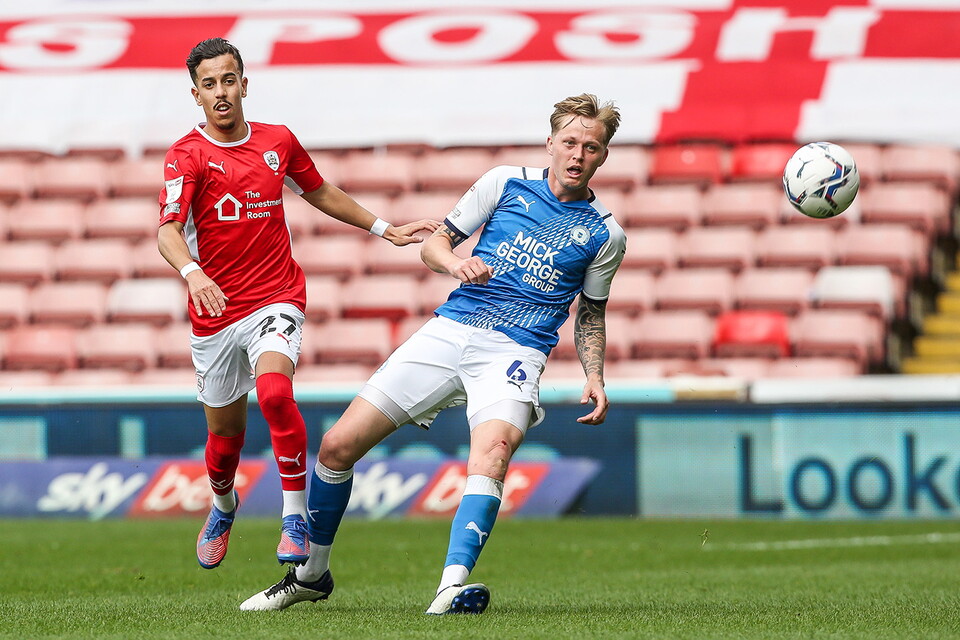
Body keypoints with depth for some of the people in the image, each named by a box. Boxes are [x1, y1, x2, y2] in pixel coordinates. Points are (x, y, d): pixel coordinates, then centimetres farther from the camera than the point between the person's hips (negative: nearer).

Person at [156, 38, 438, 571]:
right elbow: (168, 230, -20)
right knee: (225, 432, 10)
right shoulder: (187, 156, -6)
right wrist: (193, 273, -40)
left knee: (274, 392, -29)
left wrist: (384, 229, 29)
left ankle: (297, 517, -21)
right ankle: (224, 507, 44)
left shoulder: (278, 142, 6)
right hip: (215, 309, 0)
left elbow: (320, 192, 25)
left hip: (276, 300, 0)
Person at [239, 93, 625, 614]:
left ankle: (452, 587, -46)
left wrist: (594, 377, 4)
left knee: (490, 456, -35)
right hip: (449, 331, 2)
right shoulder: (506, 182, 8)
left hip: (515, 352, -2)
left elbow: (590, 314, 20)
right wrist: (456, 262, -11)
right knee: (338, 445, -3)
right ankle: (312, 575, 17)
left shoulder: (605, 234, 8)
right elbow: (434, 244, 12)